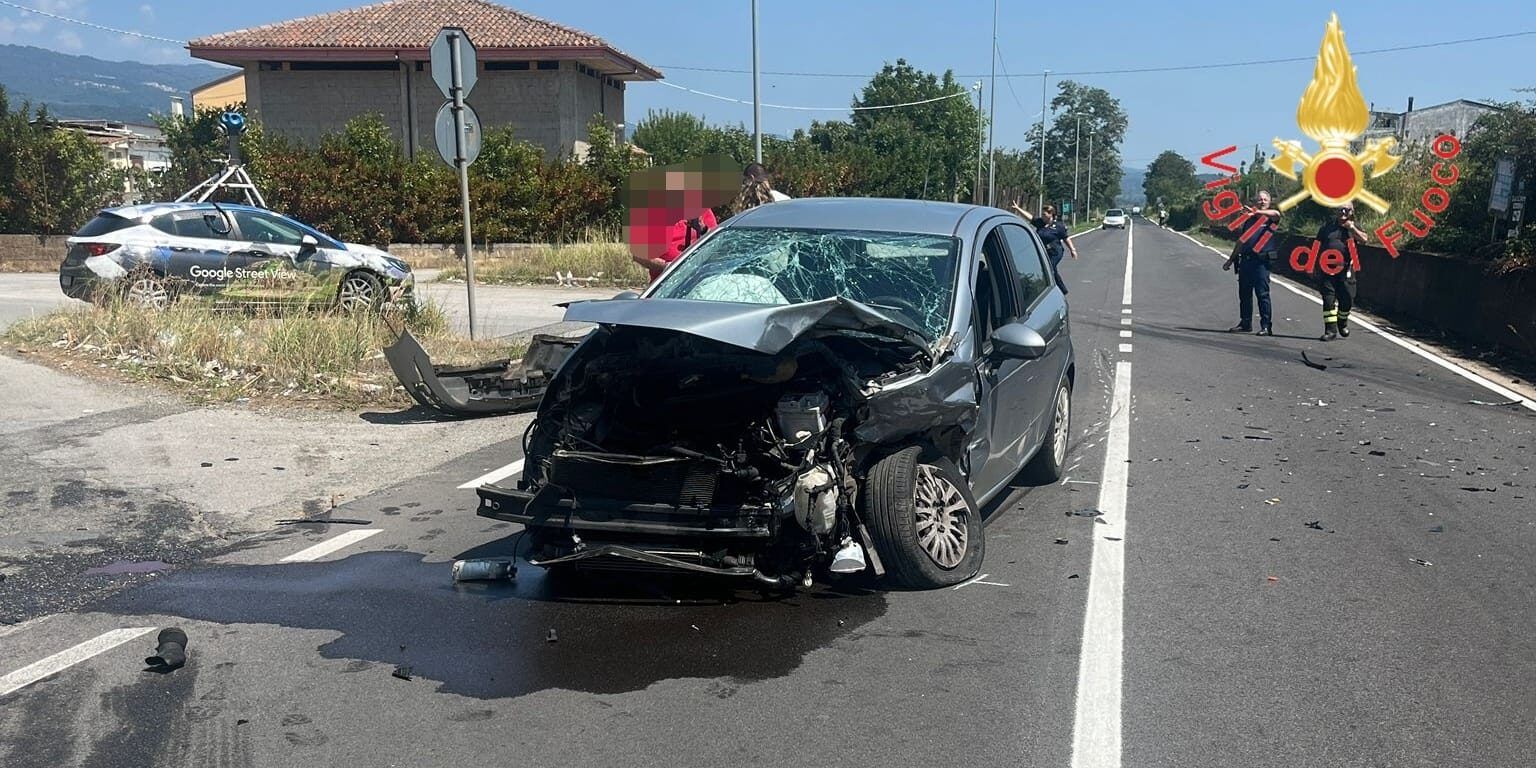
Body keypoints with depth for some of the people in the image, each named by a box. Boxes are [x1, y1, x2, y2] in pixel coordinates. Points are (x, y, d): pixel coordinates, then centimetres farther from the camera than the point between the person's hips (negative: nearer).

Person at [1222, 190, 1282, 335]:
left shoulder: (1270, 217, 3)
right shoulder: (1249, 219, 18)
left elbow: (1276, 214, -24)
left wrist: (1255, 211, -29)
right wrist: (1231, 259, 24)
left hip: (1261, 262, -6)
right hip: (1245, 260, 6)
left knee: (1262, 294, -8)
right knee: (1244, 293, 9)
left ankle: (1266, 326, -7)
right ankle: (1245, 323, 18)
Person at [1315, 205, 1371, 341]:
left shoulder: (1353, 227, 8)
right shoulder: (1327, 227, 11)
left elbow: (1365, 239, -10)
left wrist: (1352, 228, -15)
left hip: (1346, 270, 0)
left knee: (1347, 299, 3)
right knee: (1328, 299, -7)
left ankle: (1342, 322, 31)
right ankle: (1330, 330, -5)